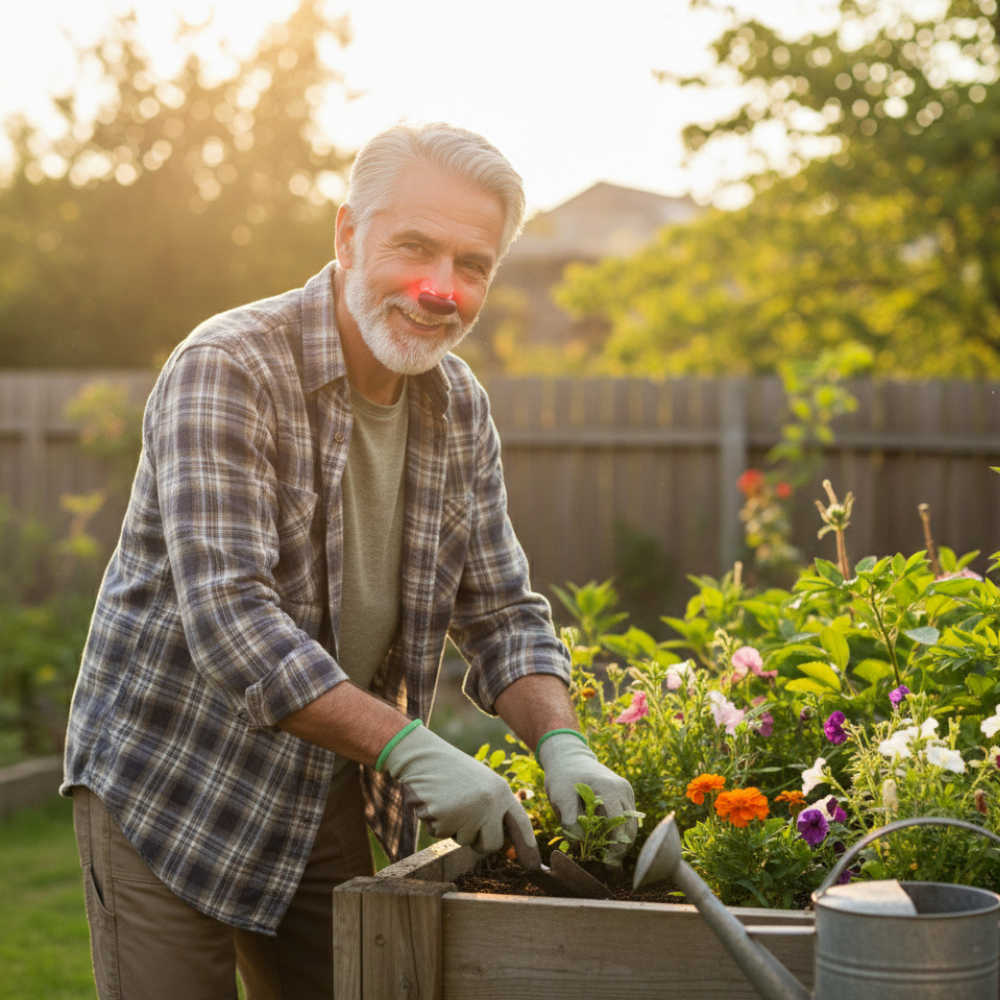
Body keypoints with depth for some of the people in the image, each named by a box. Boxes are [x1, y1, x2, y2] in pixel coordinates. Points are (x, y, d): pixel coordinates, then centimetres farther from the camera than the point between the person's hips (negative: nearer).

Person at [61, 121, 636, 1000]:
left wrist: (561, 744, -14)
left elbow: (502, 612, 5)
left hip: (335, 798, 6)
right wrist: (408, 745, -33)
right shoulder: (228, 369, -20)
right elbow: (228, 620, -29)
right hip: (170, 792, -6)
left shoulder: (461, 410, 2)